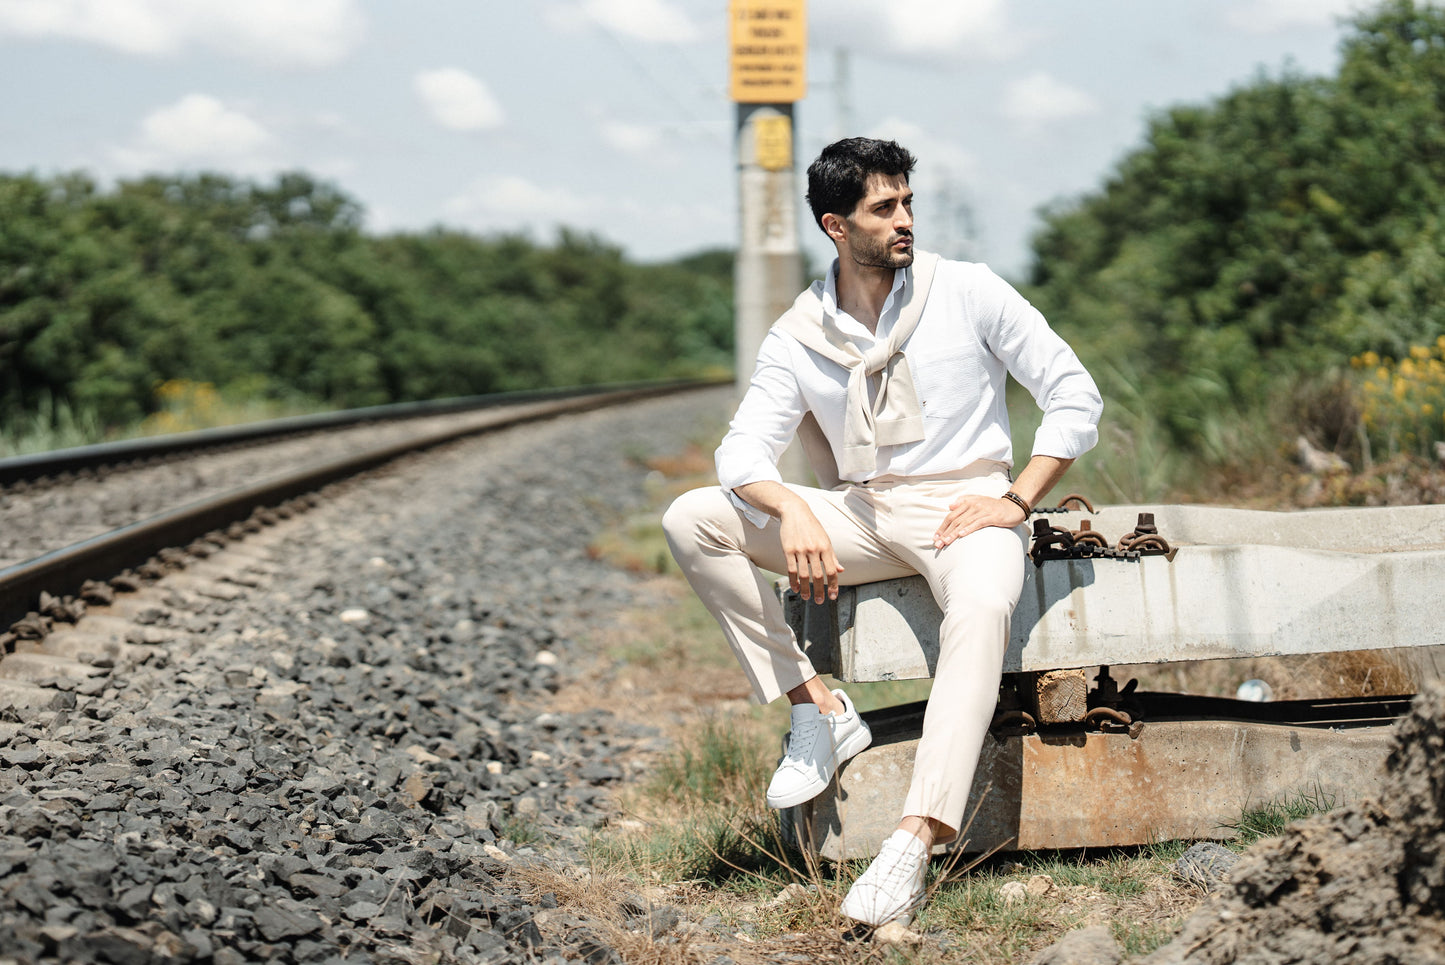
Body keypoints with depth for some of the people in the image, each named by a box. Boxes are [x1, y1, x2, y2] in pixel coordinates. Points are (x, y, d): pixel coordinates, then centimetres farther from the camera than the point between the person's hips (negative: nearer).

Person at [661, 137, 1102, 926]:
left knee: (982, 608, -40)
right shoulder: (798, 336, 4)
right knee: (691, 520, -15)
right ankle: (818, 710, -11)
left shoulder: (967, 292, -2)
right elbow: (744, 449, -6)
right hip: (862, 515, 4)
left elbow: (1075, 396, -2)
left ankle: (915, 843, -51)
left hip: (965, 505, -3)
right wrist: (792, 511, -28)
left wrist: (1015, 502, -12)